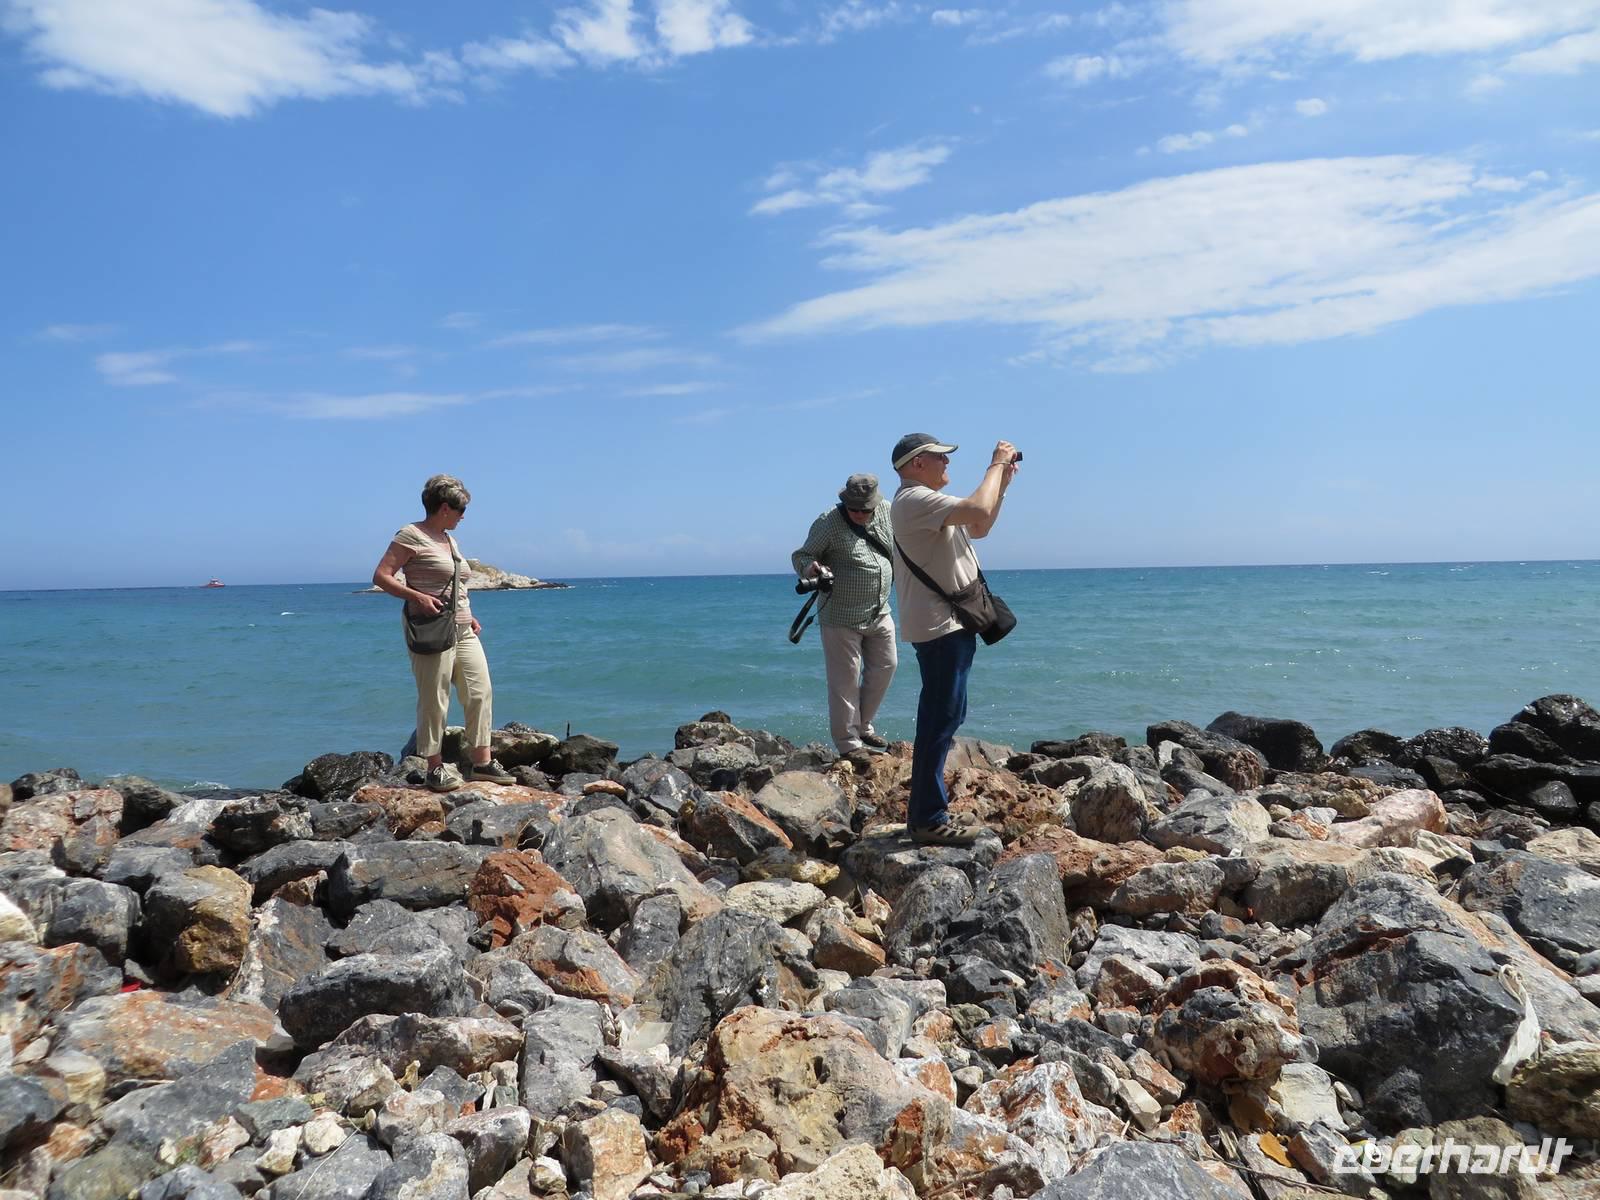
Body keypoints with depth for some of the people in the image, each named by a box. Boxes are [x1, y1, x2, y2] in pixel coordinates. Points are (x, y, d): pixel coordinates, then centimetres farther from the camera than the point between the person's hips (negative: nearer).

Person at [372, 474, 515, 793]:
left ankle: (482, 763, 13)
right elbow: (381, 576, -12)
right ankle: (436, 768, 9)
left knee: (481, 693, 6)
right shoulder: (412, 536, -7)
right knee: (434, 703, -2)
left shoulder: (450, 539, 18)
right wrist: (418, 597, -22)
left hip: (463, 632, 9)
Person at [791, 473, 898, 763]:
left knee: (885, 667, 16)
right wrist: (811, 568, -31)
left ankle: (863, 726, 34)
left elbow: (901, 546, 21)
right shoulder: (829, 522, -14)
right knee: (846, 679, -3)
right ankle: (849, 742, 10)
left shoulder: (887, 512, 1)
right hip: (842, 617, -6)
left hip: (880, 612, 7)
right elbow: (800, 556, -10)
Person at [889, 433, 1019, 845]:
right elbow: (979, 509, -26)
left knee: (941, 719, 15)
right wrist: (996, 464, -11)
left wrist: (1002, 482, 16)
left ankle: (926, 813, 22)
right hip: (939, 626, -11)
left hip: (947, 625, 11)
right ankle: (929, 819, -5)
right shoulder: (915, 499, -15)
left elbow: (979, 527, 25)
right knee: (941, 721, -10)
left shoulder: (925, 502, 20)